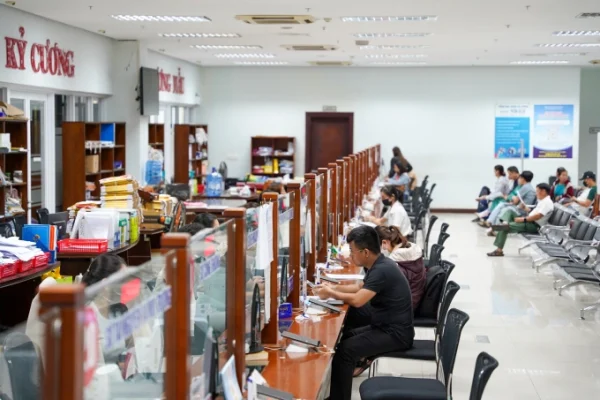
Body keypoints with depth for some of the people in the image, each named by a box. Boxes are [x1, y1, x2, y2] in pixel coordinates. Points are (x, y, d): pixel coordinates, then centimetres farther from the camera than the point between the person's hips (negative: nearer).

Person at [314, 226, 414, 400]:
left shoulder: (382, 270, -23)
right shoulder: (379, 265, 8)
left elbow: (357, 300, -26)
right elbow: (359, 287, 23)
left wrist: (330, 293, -11)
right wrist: (332, 288, 12)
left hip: (395, 333, -10)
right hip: (386, 327, 10)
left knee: (345, 349, -20)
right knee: (342, 338, 7)